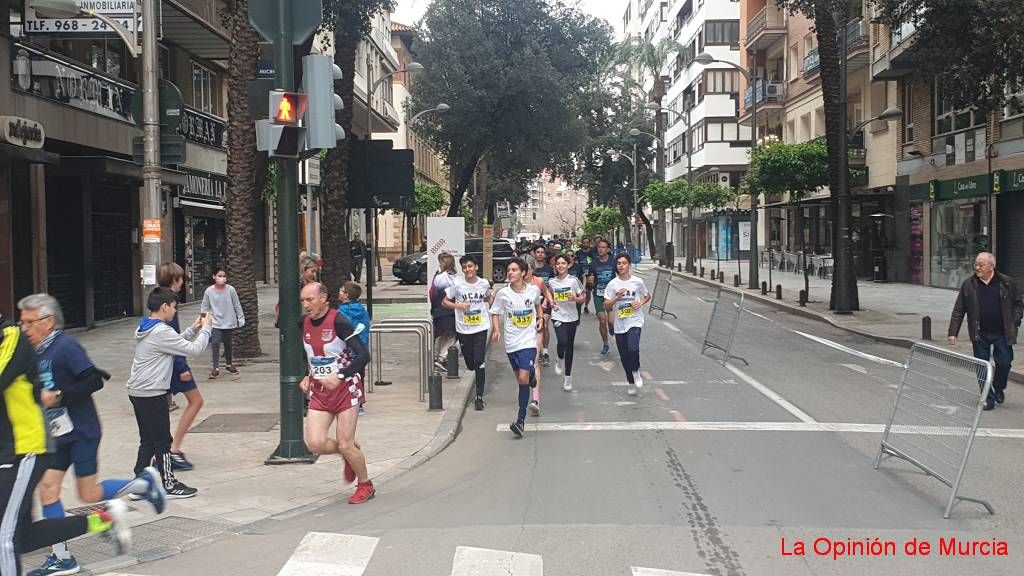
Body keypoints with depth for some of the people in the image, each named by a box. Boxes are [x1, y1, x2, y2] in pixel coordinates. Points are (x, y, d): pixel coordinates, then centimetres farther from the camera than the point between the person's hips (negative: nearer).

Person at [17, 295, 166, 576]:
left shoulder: (66, 347, -17)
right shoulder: (37, 352, 8)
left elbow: (94, 381, -23)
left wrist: (59, 396, -25)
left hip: (81, 432, -8)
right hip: (57, 434, 8)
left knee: (89, 495, 0)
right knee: (47, 489, 3)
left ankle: (145, 483, 21)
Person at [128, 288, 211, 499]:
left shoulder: (145, 329, 12)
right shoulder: (161, 332, -19)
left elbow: (176, 342, 21)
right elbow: (193, 349, -17)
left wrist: (194, 329, 15)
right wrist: (206, 328, -3)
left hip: (137, 392, 9)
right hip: (152, 394, -9)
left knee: (147, 441, 15)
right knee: (162, 441, 2)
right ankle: (169, 485, 12)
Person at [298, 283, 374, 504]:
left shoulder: (338, 321, -17)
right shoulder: (304, 322, 4)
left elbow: (364, 355, -21)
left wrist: (340, 376, -28)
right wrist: (307, 377, 8)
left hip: (345, 388, -6)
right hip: (319, 391, 6)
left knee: (345, 445, -4)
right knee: (314, 443, -8)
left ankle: (366, 486, 21)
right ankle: (351, 453, 23)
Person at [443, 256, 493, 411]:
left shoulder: (484, 283, -1)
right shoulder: (457, 284, -6)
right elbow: (445, 302, 1)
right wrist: (459, 306, -15)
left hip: (480, 329, 0)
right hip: (463, 330, 0)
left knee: (479, 363, -9)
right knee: (470, 364, 8)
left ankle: (479, 397, -3)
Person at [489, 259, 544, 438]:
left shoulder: (534, 290, -5)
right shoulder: (503, 293, -7)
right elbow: (495, 312, 6)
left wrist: (540, 318, 4)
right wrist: (496, 330, -10)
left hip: (528, 340, -2)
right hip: (511, 342, 2)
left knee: (523, 378, -13)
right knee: (520, 378, 12)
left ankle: (521, 420, -9)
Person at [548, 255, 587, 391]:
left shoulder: (573, 280, -6)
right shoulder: (551, 282, 1)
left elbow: (583, 297, -1)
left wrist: (575, 299, -21)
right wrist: (552, 303, 0)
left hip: (572, 317, 0)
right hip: (558, 317, 0)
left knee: (569, 347, 8)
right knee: (563, 342, -22)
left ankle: (568, 377, 19)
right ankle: (560, 360, 12)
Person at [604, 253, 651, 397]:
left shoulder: (637, 282, -1)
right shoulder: (612, 284, -1)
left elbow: (648, 296, 15)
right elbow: (606, 307, -3)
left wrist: (640, 303, -4)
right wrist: (617, 298, -18)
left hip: (635, 321, -2)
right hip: (620, 324, 2)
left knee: (633, 349, -24)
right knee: (624, 356, 7)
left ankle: (636, 371, 5)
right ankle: (631, 382, 27)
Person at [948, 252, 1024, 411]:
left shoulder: (1007, 283, -1)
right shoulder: (968, 285, 0)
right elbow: (958, 311, 1)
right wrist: (953, 333, -3)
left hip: (1002, 334, 0)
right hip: (979, 335, 1)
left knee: (1004, 363, 1)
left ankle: (998, 388, 30)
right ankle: (988, 398, 16)